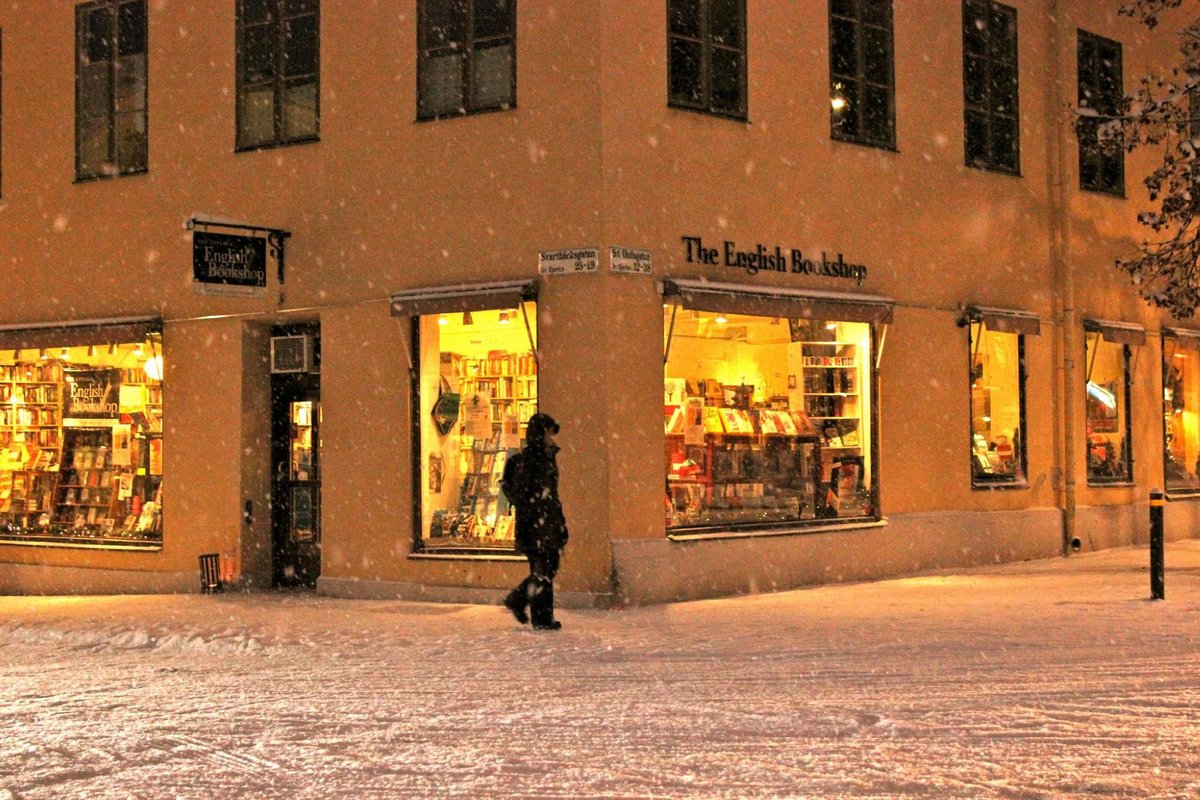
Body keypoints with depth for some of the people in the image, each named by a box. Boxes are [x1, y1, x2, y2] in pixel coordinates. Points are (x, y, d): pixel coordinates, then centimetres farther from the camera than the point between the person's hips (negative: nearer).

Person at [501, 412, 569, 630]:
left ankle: (517, 600, 25)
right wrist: (524, 524, -19)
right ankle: (542, 618, 3)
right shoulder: (526, 459, -12)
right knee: (541, 570, -5)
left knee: (551, 565, 11)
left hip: (550, 522, 9)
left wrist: (560, 521, 21)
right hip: (535, 524, -9)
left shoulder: (548, 457, 15)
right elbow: (519, 494, -15)